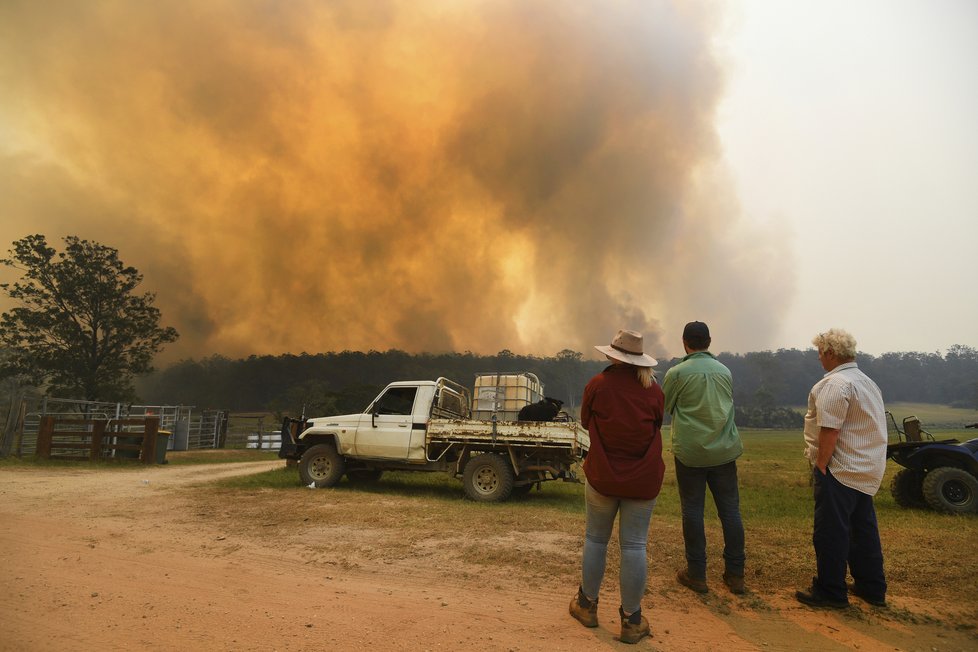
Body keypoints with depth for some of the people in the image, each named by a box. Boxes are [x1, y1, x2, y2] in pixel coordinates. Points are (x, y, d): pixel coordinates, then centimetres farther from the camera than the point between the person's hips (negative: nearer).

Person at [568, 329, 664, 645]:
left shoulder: (598, 384, -10)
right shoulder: (653, 389, -5)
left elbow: (585, 422, 5)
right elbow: (656, 426, 10)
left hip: (603, 475, -1)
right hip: (643, 480, 1)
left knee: (595, 539, 15)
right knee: (634, 546, 7)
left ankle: (587, 604, 29)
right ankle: (632, 620, 16)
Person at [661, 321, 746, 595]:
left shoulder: (676, 373, -9)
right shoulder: (725, 371, 4)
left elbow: (664, 408, 3)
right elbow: (729, 404, 16)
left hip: (690, 452, -3)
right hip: (725, 449, 4)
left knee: (692, 511, 6)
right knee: (730, 510, 10)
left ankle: (696, 574, 14)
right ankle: (735, 574, 19)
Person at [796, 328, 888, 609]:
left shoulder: (835, 383, -18)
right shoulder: (867, 382, 15)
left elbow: (830, 430, -23)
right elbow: (865, 427, 16)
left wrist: (820, 465, -16)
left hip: (841, 470, -10)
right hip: (868, 471, 10)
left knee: (830, 532, 0)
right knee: (864, 529, 18)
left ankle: (830, 591, 8)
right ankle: (872, 588, 28)